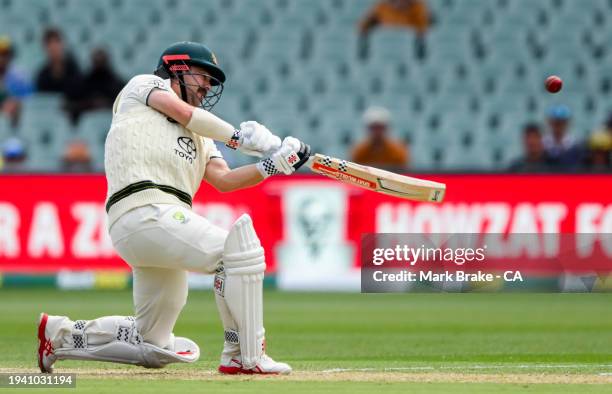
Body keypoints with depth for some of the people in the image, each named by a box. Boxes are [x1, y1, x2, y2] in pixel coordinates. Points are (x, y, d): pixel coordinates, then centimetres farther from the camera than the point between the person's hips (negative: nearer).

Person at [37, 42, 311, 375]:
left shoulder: (199, 136, 33)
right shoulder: (144, 85, 16)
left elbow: (223, 180, 17)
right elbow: (183, 112, -2)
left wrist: (271, 166, 3)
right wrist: (238, 136, 2)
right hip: (144, 209, -9)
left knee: (154, 350, 11)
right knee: (238, 247, -22)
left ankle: (60, 334, 23)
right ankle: (246, 357, -19)